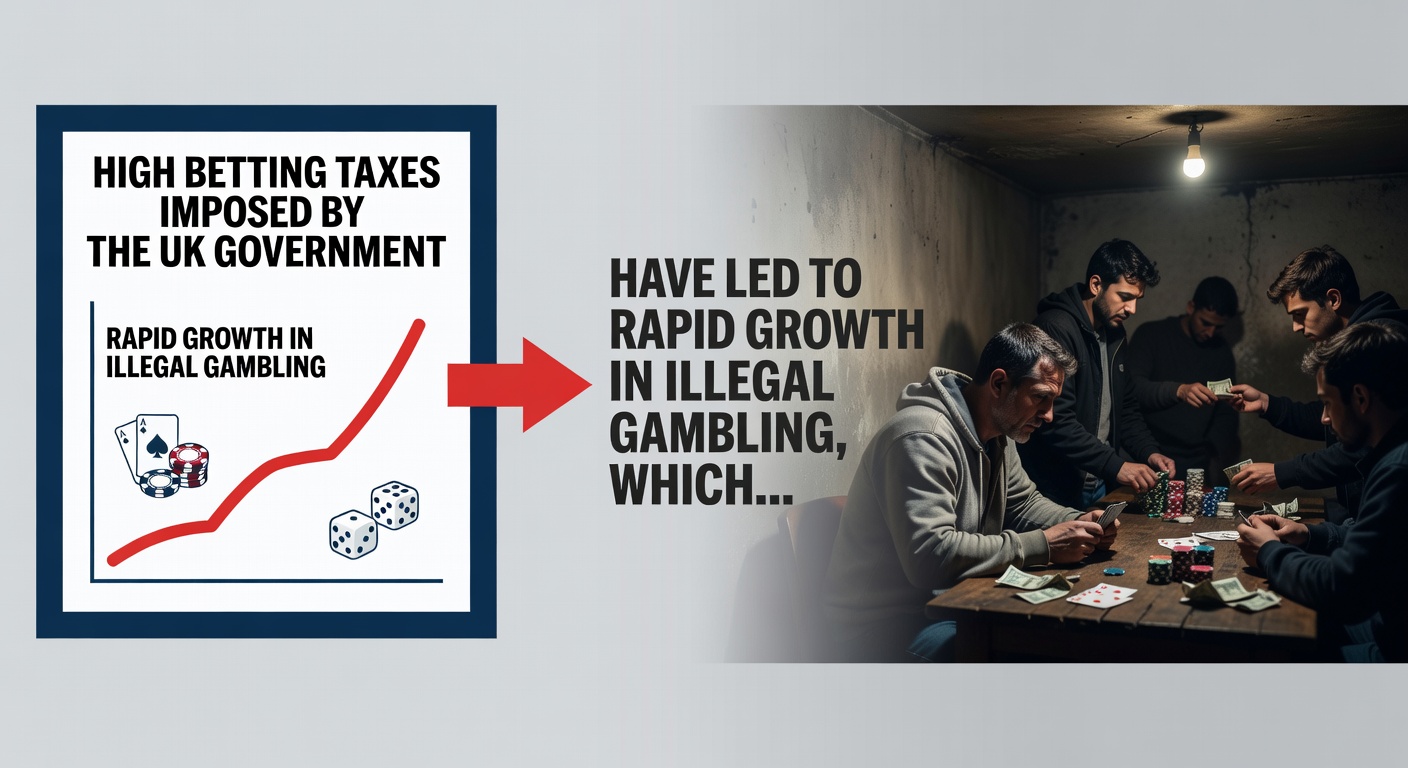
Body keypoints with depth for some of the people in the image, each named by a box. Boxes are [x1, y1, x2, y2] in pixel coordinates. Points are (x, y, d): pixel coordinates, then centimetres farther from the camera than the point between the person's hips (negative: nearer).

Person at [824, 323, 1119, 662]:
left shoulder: (996, 433, 9)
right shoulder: (923, 438, -24)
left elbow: (1023, 502, 22)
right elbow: (929, 555, -33)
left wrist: (1080, 522, 0)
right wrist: (1043, 545, -28)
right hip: (887, 624, -10)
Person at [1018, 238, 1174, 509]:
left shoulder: (1114, 333, 12)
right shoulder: (1056, 328, -19)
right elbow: (1055, 420, -26)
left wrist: (1149, 452, 2)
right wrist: (1115, 465, -27)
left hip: (1097, 485, 9)